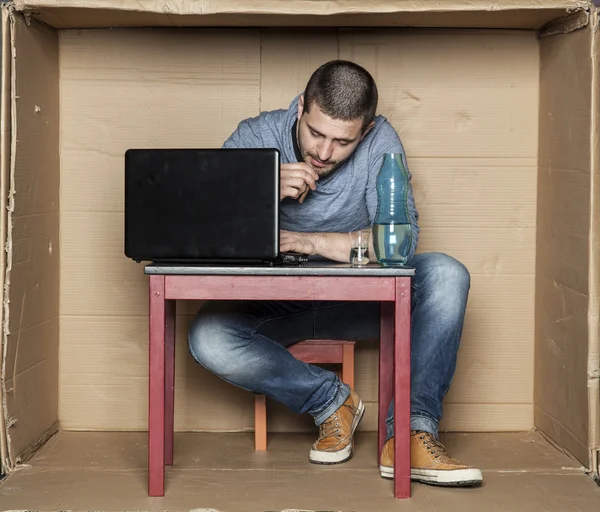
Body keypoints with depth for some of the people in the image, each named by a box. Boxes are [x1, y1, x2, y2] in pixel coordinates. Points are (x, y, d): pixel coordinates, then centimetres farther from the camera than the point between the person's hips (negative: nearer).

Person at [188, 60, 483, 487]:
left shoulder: (381, 141, -12)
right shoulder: (257, 137, -11)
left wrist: (310, 242, -26)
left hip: (359, 298, 0)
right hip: (276, 303, 0)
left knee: (446, 275, -26)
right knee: (208, 338, -30)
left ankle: (410, 433, -27)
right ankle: (332, 400, -8)